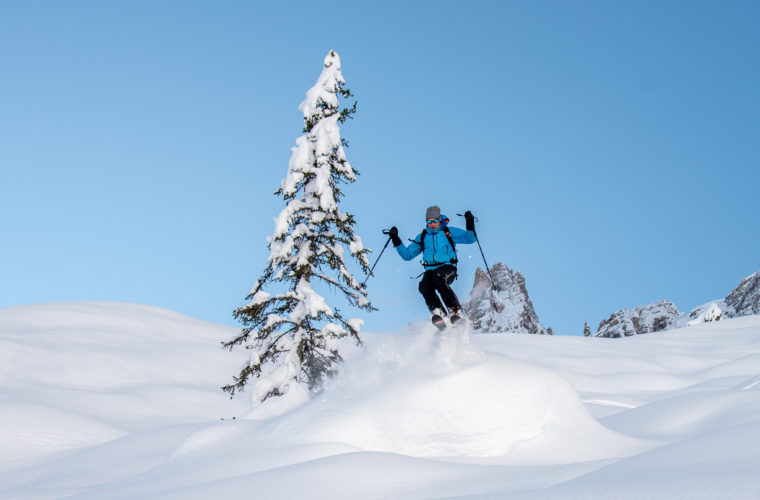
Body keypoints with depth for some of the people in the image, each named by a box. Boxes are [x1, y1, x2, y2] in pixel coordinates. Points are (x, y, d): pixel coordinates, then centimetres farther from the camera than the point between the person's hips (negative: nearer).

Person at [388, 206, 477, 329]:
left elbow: (470, 238, 4)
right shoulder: (422, 237, 18)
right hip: (430, 270, 3)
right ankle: (438, 312, -37)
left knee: (438, 278, -37)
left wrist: (470, 223, -12)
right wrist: (396, 240, 9)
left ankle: (455, 311, -35)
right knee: (424, 286, -30)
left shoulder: (449, 232, 10)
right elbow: (407, 255, 19)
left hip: (447, 268, -3)